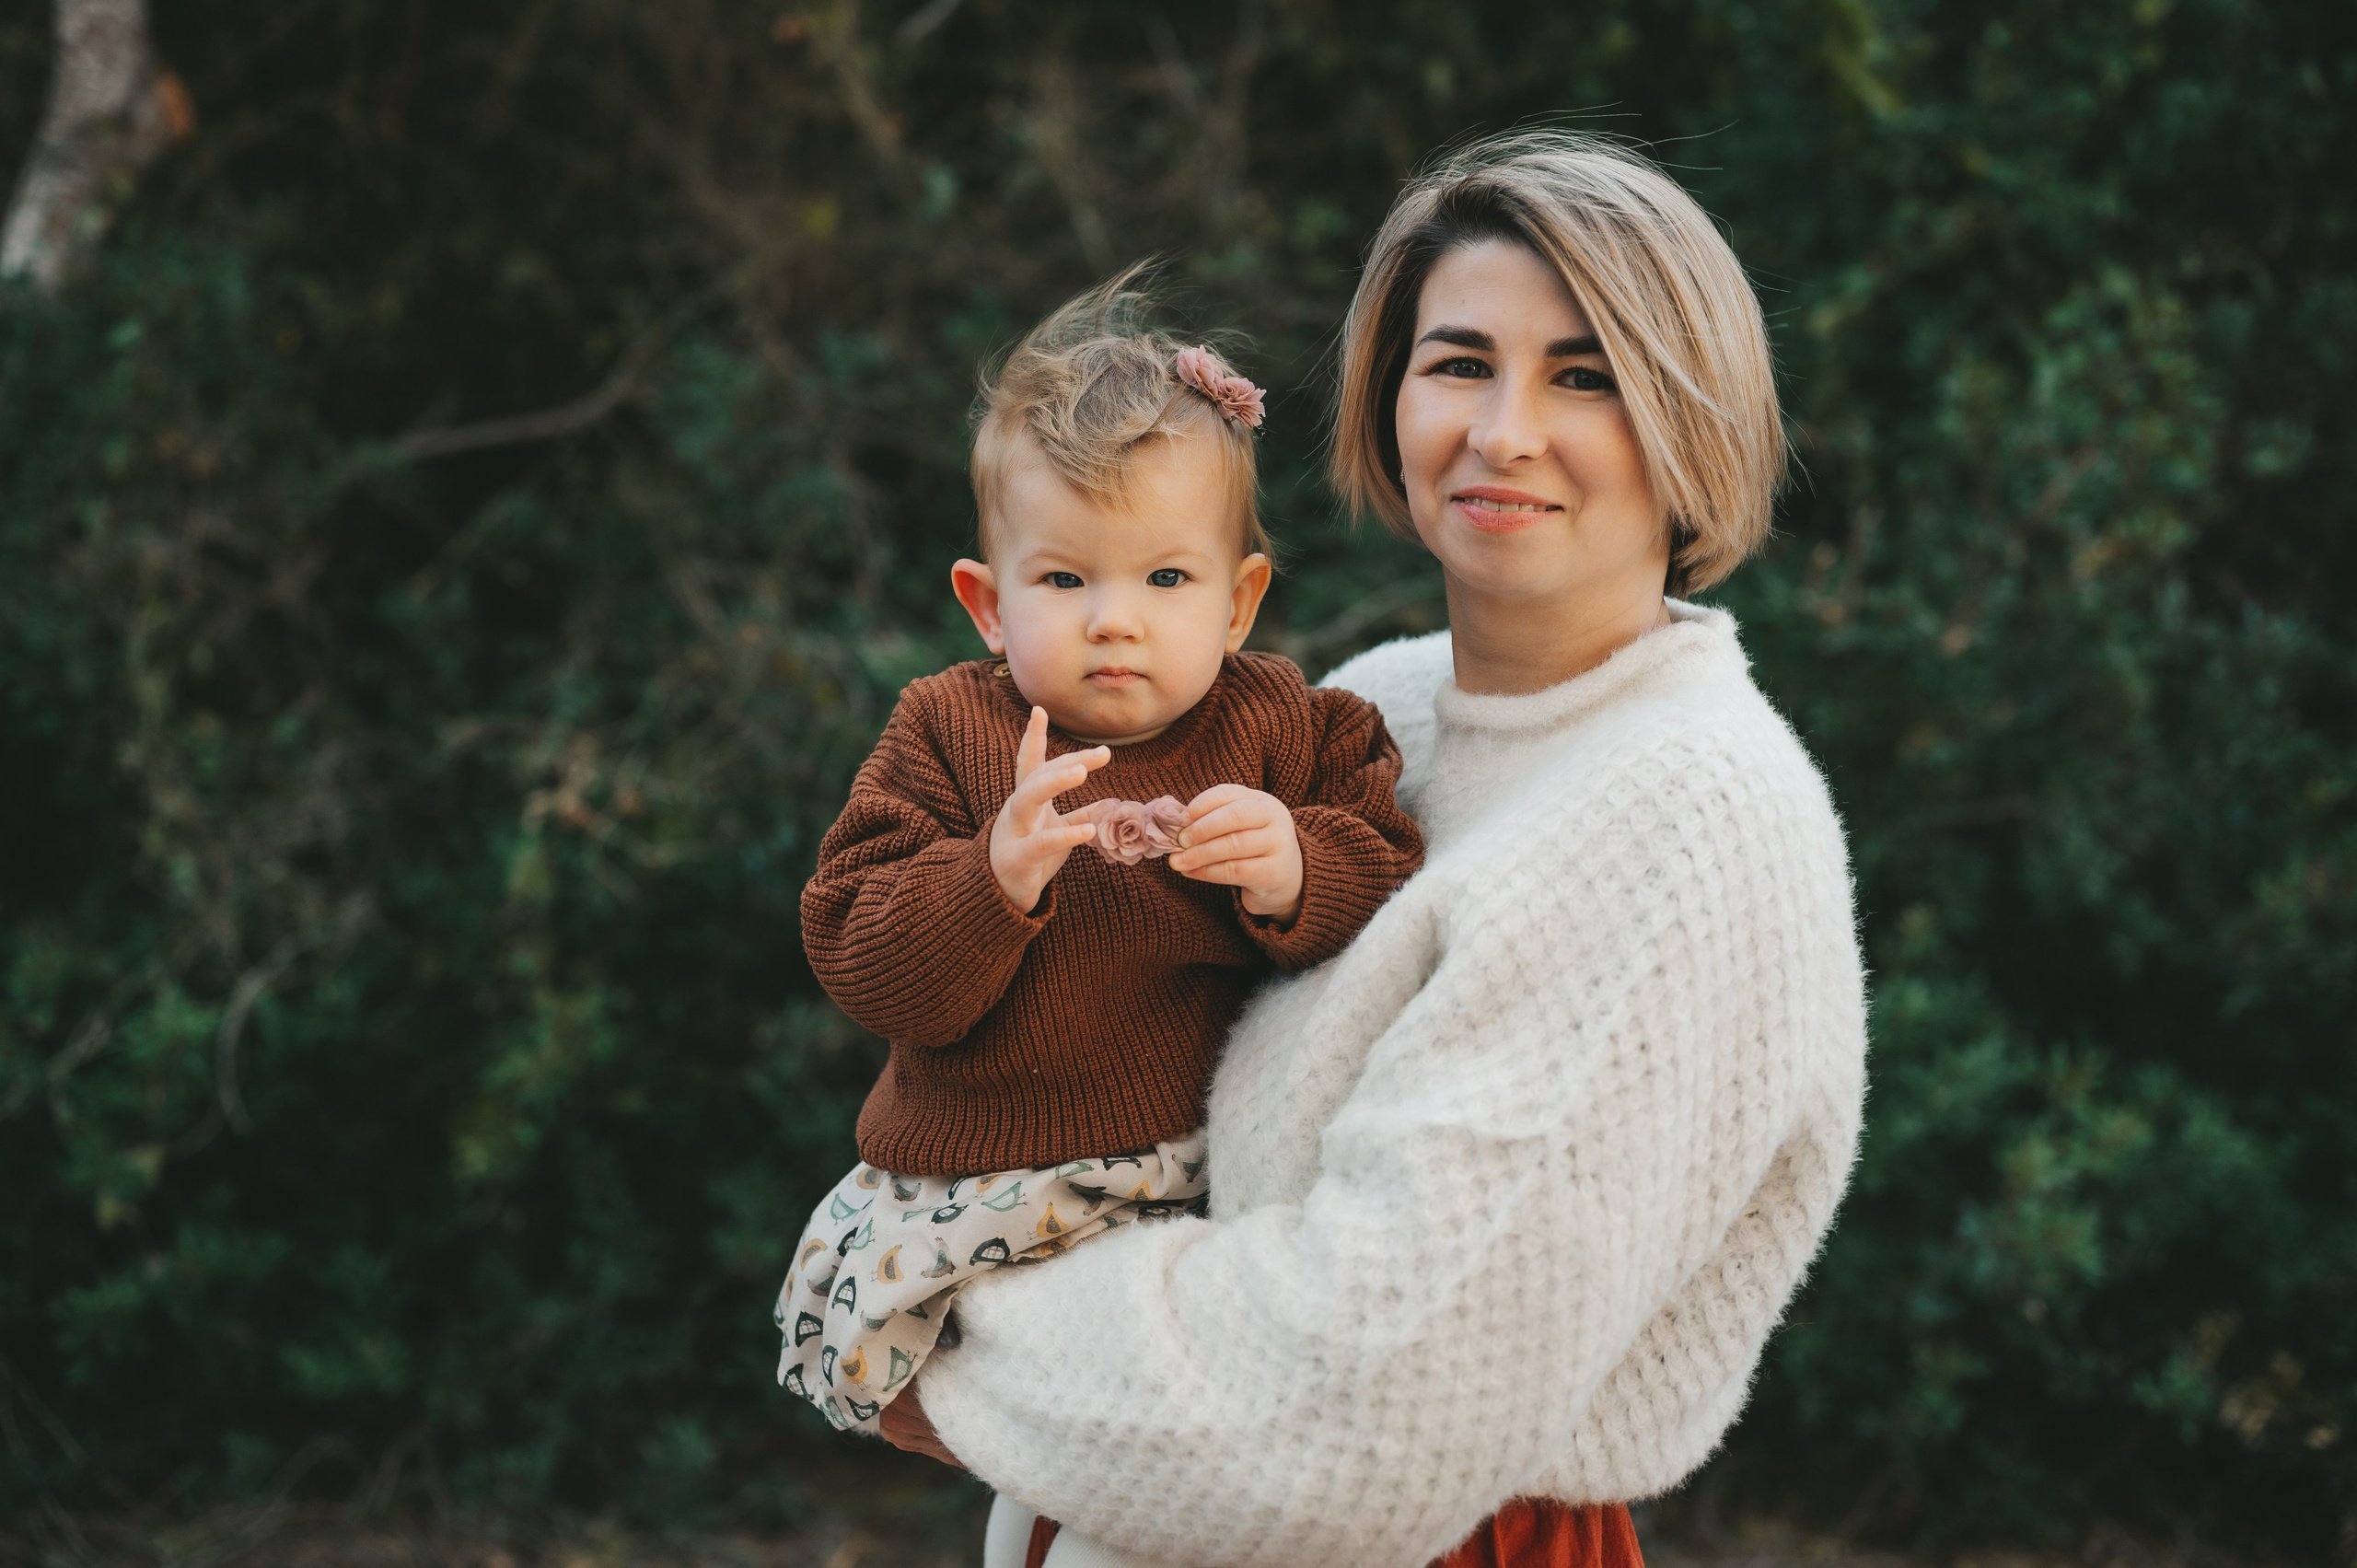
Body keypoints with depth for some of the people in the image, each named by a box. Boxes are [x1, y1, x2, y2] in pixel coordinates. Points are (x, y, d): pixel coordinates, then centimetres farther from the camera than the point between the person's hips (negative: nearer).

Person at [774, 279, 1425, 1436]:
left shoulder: (1281, 729, 3)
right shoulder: (945, 732, 1)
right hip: (974, 1196, 0)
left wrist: (1298, 876, -24)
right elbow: (863, 969, -8)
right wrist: (993, 879, -26)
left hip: (1218, 1191, 0)